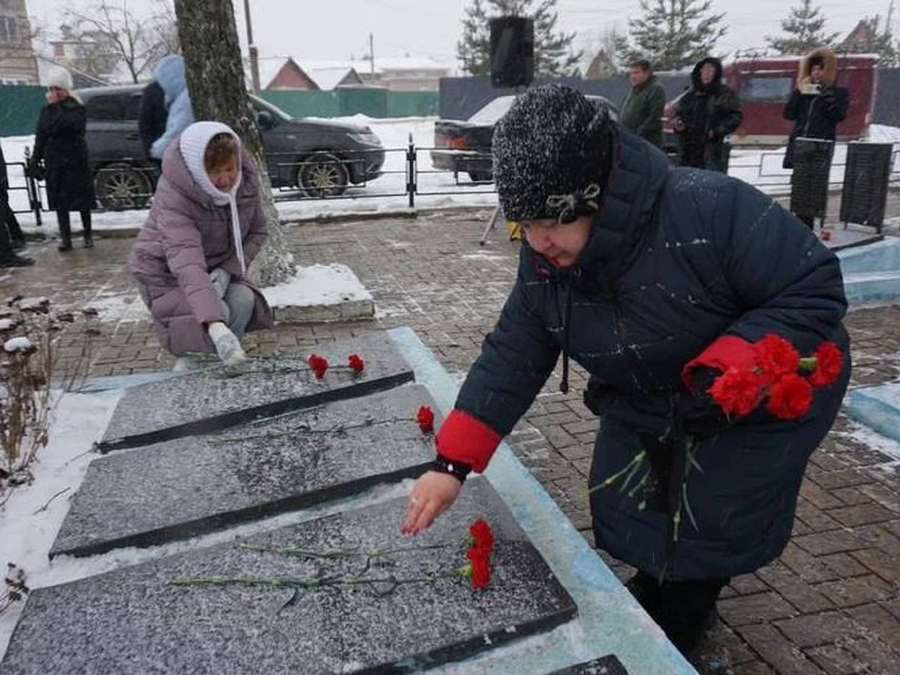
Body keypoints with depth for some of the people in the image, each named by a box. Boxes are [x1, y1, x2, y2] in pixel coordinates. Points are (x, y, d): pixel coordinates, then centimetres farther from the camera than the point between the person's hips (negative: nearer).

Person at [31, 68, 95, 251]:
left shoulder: (76, 108, -4)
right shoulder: (47, 109, 10)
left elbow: (73, 124, -25)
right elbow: (41, 134, 14)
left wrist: (55, 107, -20)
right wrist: (36, 157, 11)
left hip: (75, 160, -5)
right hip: (54, 162, 5)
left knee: (83, 200, 3)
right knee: (59, 202, 5)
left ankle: (87, 234, 17)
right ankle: (65, 237, 11)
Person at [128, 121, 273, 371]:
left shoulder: (245, 181, -18)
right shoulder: (173, 197, -35)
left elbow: (257, 232, -4)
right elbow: (187, 265, -47)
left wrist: (228, 269, -23)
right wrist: (216, 327, -59)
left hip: (219, 266, 5)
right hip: (166, 272, -5)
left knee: (244, 299, -23)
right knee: (218, 311, -27)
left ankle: (225, 358, 3)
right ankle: (185, 358, 3)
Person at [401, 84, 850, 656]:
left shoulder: (711, 211, -37)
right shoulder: (544, 260, -17)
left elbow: (817, 291, -27)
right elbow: (512, 357, -13)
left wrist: (725, 367, -41)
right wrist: (452, 462, -21)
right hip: (644, 405, 5)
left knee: (713, 530, -3)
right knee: (622, 517, 8)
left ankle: (673, 628, 30)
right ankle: (655, 597, 41)